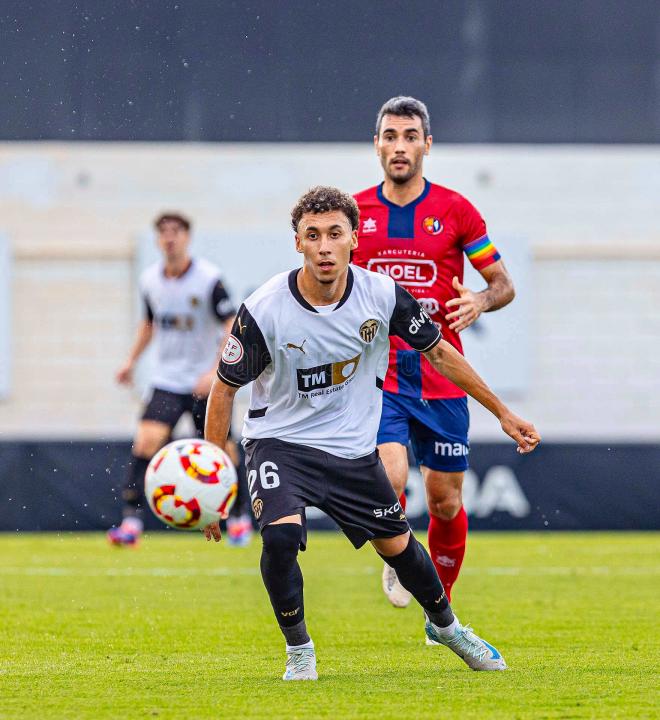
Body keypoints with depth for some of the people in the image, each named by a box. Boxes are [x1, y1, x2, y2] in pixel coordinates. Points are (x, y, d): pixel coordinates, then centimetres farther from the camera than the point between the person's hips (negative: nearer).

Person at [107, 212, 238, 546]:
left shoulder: (209, 279, -13)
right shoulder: (150, 280, 2)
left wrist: (216, 371, -24)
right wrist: (132, 360, 14)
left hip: (206, 383, -3)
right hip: (166, 380, 3)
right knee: (147, 439, -16)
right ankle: (131, 521, -19)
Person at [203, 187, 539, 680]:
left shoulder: (382, 296, -14)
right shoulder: (263, 312, -22)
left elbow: (438, 352, 2)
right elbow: (225, 387, -10)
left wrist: (502, 412, 6)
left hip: (353, 448, 3)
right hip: (280, 442, -3)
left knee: (397, 546, 12)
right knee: (281, 534, -28)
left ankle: (444, 625, 44)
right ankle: (298, 650, -4)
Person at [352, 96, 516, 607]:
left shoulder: (455, 210, 1)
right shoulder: (355, 212, 4)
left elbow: (504, 283, 6)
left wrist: (480, 302, -15)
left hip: (442, 378, 1)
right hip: (377, 377, -1)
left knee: (446, 502, 5)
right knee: (389, 479, -21)